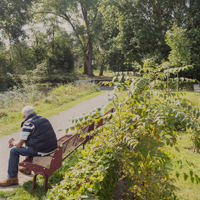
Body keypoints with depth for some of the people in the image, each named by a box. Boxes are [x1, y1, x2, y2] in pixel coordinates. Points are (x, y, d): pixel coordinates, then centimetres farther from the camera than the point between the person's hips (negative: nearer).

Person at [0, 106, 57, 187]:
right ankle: (27, 168, 43)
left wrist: (13, 142, 16)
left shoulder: (28, 124, -12)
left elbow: (19, 144, -6)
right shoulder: (43, 119, 13)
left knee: (14, 151, 5)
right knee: (28, 144, 33)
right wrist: (16, 142, 24)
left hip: (41, 152, -8)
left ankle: (12, 178, 16)